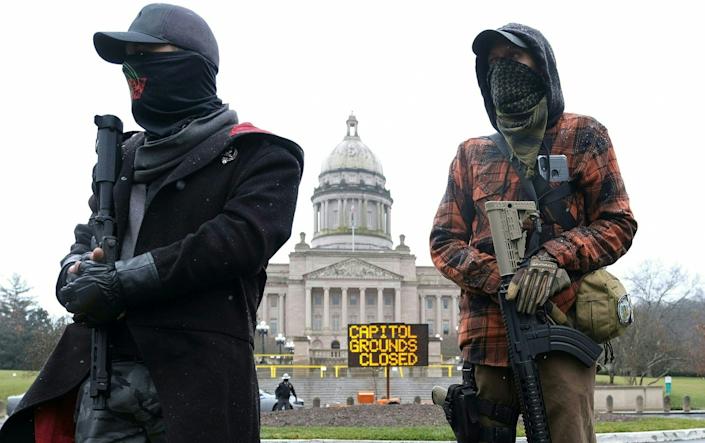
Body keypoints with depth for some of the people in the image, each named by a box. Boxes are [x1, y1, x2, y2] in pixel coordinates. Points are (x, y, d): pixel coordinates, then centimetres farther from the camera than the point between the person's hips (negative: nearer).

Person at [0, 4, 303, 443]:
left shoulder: (259, 155, 2)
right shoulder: (126, 154, 23)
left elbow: (242, 239, -13)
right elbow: (89, 238, 21)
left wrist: (119, 283, -15)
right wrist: (78, 275, -5)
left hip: (197, 374, -5)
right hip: (102, 371, 6)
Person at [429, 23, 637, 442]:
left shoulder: (583, 136, 11)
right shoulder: (471, 154, 18)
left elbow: (618, 224, 6)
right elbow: (444, 241, 12)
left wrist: (553, 257, -13)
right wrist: (498, 279, -9)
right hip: (488, 333, 3)